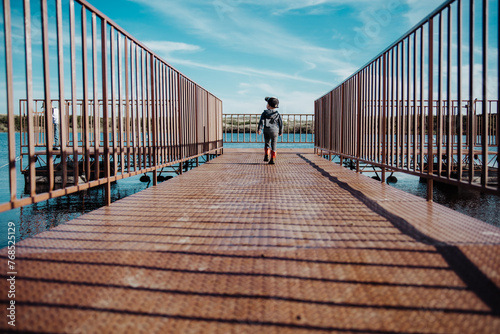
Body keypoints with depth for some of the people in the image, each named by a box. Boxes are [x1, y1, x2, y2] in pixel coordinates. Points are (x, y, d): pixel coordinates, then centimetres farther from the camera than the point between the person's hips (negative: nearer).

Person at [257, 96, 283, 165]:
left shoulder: (265, 113, 1)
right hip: (275, 131, 0)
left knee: (267, 144, 18)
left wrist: (259, 129, -13)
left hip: (266, 130, 0)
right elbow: (281, 123, 7)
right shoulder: (277, 114, 6)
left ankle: (266, 156, 4)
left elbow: (261, 121, -10)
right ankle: (273, 159, 2)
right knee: (273, 145, 4)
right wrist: (281, 132, 16)